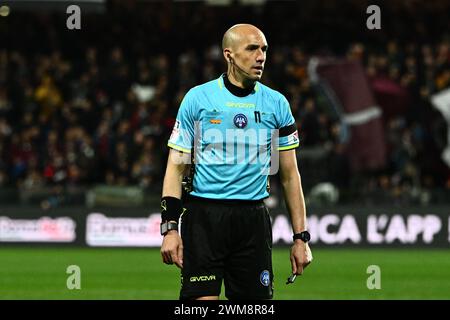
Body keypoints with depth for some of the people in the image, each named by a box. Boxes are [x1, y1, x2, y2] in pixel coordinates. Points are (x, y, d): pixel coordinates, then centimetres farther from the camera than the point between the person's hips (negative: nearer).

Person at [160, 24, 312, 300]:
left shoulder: (276, 104, 8)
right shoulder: (198, 98, 2)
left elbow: (290, 175, 11)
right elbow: (176, 166, 2)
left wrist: (301, 236, 7)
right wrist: (170, 228, -7)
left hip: (253, 220, 2)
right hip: (203, 215, -2)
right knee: (203, 299, -12)